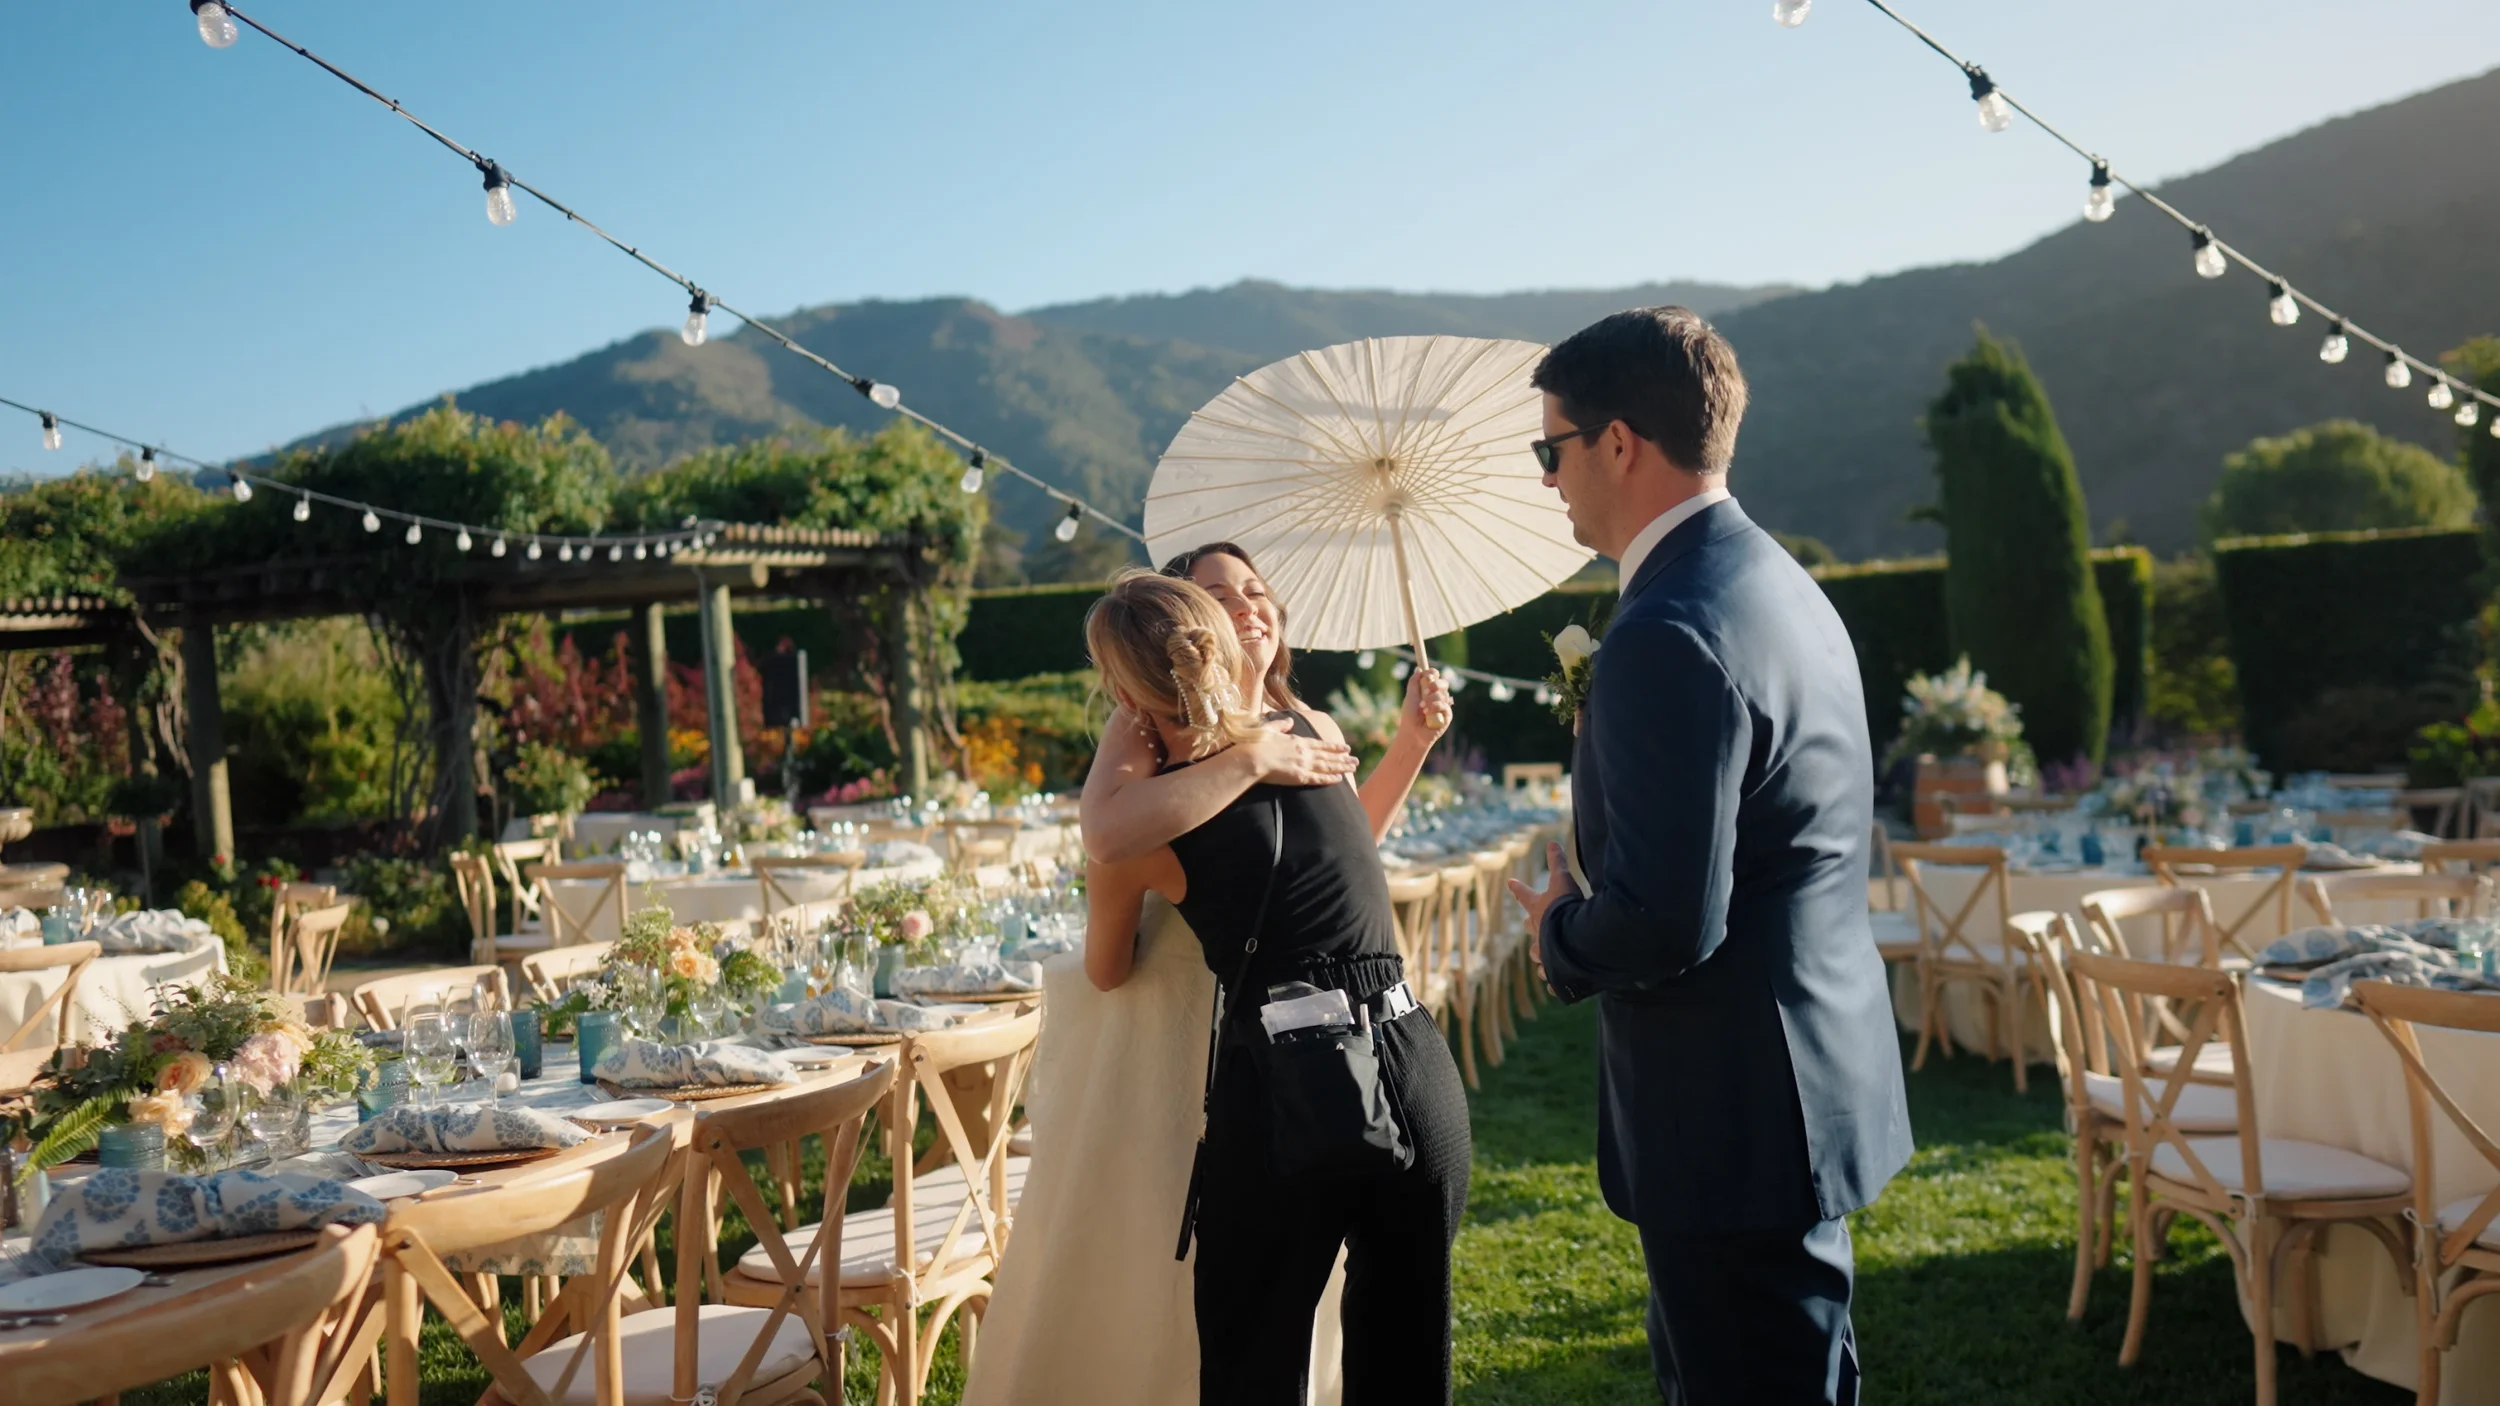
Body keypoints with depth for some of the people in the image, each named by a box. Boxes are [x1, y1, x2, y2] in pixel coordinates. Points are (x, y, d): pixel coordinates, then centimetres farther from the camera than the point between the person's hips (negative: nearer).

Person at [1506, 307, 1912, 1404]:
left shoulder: (1671, 636, -23)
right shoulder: (1780, 585, 10)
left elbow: (1663, 924, -26)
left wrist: (1559, 939, -8)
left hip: (1736, 1124, -10)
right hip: (1817, 1083, 10)